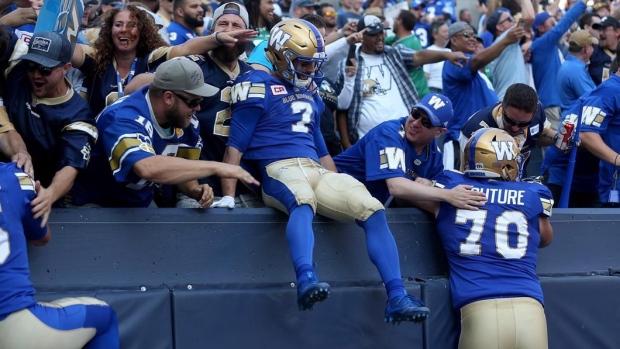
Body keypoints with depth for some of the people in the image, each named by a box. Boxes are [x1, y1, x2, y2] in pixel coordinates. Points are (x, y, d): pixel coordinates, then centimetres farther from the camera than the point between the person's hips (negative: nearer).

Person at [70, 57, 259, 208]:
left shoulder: (185, 121, -7)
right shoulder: (125, 120, -31)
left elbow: (182, 170, 8)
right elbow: (148, 168, -49)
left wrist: (195, 191, -16)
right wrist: (215, 167, -43)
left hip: (142, 205, 7)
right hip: (95, 205, -7)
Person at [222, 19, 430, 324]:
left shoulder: (309, 92, 24)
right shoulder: (259, 87, 1)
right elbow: (235, 147, -4)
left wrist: (340, 190, 27)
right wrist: (228, 199, -12)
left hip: (317, 171, 7)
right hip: (279, 170, -7)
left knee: (373, 210, -14)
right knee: (303, 203, -42)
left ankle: (396, 298, -18)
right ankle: (306, 282, -64)